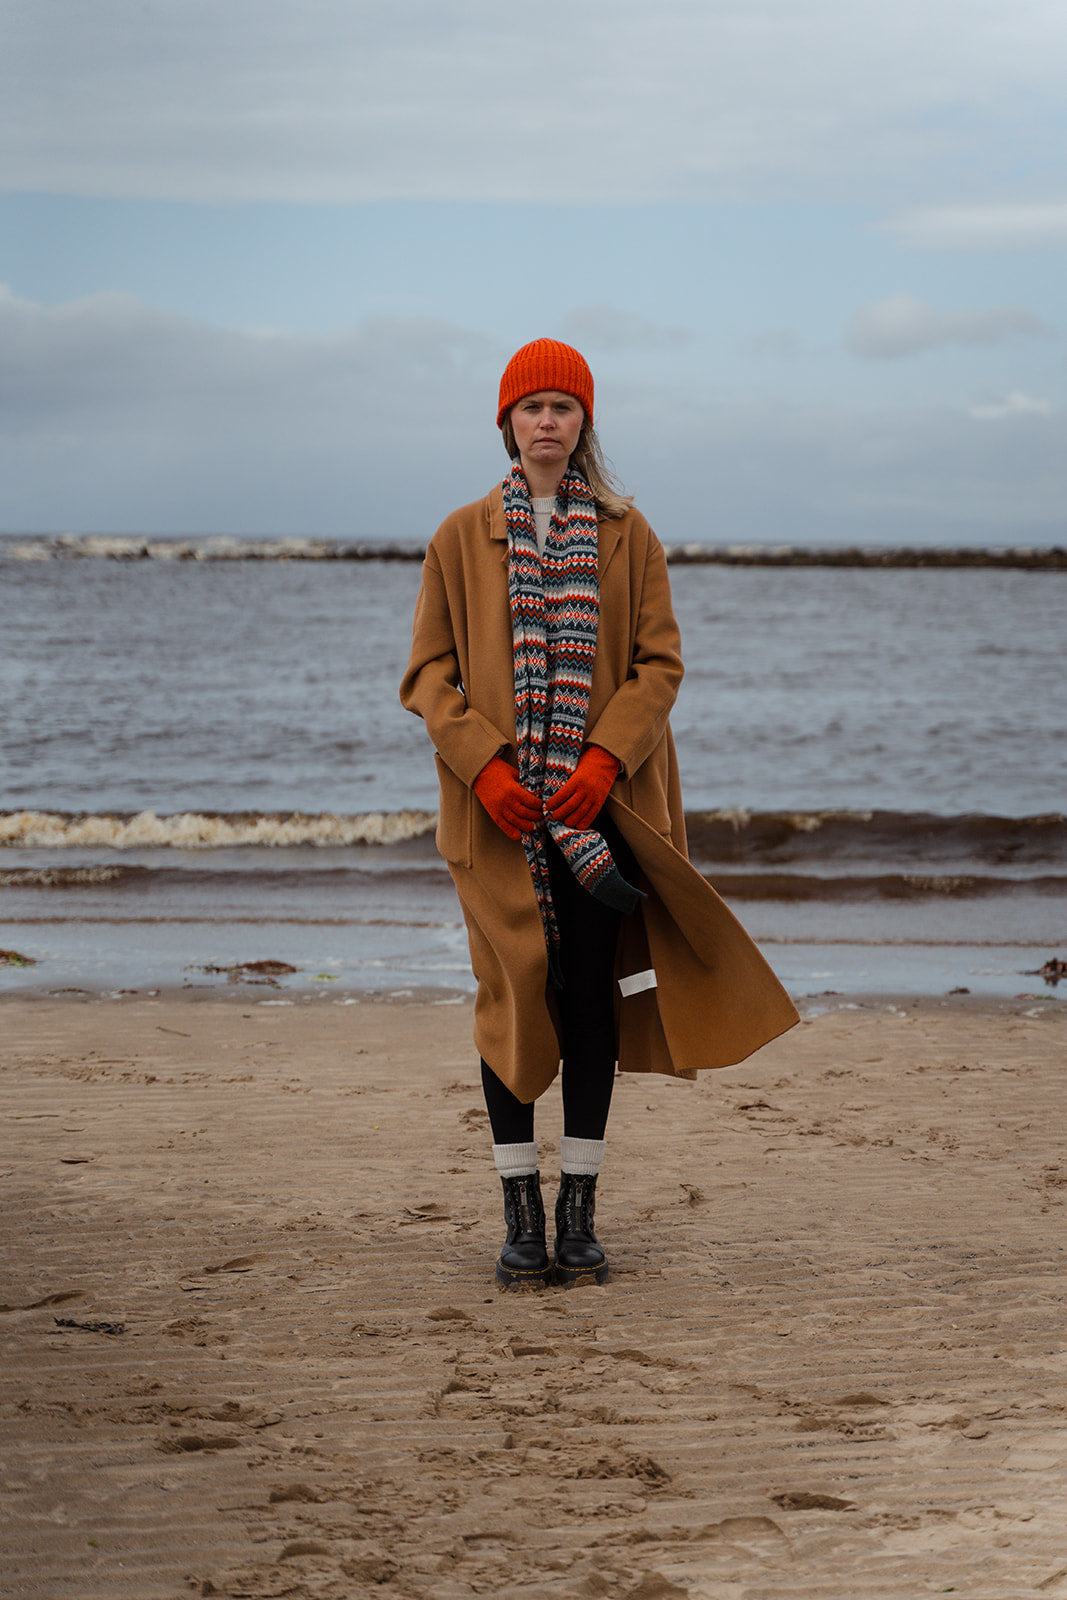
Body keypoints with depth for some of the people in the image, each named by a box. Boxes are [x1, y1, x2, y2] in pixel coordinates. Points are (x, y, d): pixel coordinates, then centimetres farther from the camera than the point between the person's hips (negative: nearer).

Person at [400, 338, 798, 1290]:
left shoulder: (628, 537, 7)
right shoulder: (462, 538, 6)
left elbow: (660, 663, 3)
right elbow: (428, 673, 4)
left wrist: (606, 757, -12)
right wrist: (483, 765, -11)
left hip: (598, 804, 1)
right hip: (499, 808, 0)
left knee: (591, 998, 1)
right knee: (513, 997, -1)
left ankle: (580, 1216, 8)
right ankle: (522, 1221, 5)